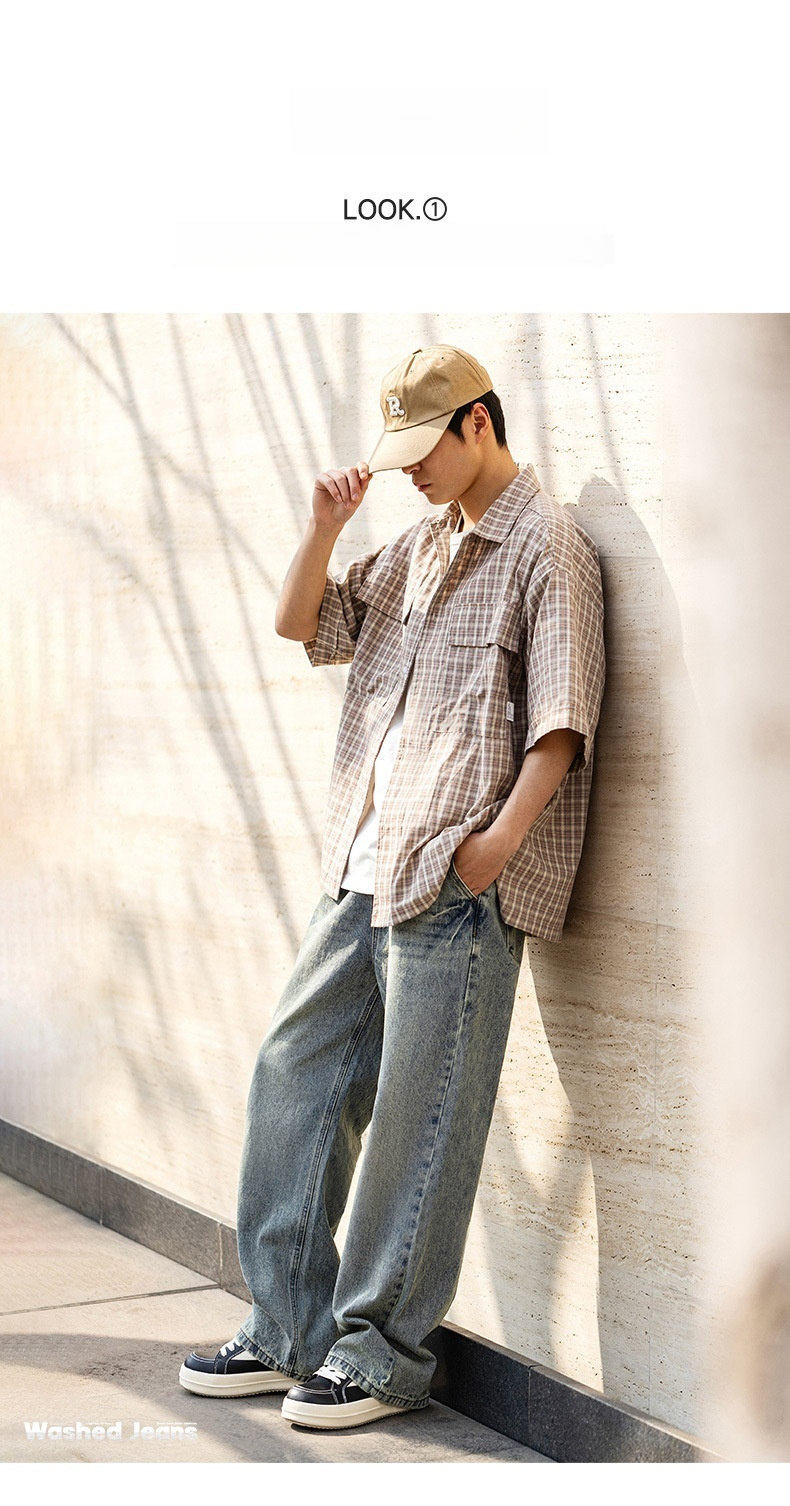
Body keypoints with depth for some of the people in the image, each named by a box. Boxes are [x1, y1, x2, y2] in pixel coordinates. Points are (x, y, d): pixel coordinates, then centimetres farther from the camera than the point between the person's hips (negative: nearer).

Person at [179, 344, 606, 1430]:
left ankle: (385, 1353, 8)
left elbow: (562, 717, -12)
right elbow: (304, 624, 22)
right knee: (294, 1073, 10)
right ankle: (289, 1330, 19)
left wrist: (498, 839, -19)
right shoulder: (421, 547, 19)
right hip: (366, 872, 9)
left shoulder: (546, 546, -5)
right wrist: (326, 525, 7)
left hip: (459, 888, -8)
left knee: (418, 1120, -3)